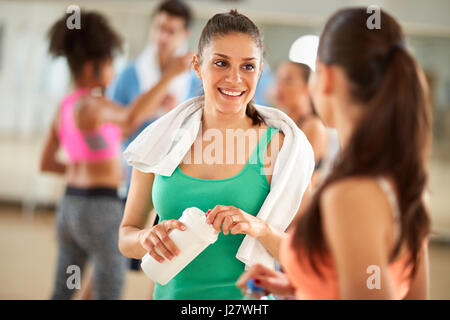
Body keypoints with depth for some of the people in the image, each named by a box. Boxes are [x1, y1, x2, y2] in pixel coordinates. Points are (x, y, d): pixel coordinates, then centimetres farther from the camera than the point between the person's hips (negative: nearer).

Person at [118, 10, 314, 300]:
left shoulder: (280, 145, -2)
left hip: (248, 298, -2)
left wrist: (260, 228, -19)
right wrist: (148, 238, -11)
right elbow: (125, 237, 9)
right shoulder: (162, 139, 4)